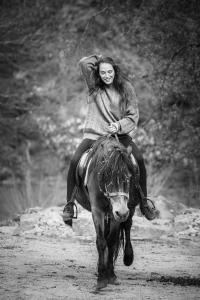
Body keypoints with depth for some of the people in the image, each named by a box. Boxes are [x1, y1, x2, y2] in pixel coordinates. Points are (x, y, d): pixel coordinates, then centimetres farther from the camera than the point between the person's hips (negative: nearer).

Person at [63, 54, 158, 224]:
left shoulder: (125, 88, 2)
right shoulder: (94, 86, 5)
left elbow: (133, 116, -1)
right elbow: (84, 63, -7)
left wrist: (119, 125, -18)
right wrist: (99, 59, 7)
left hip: (120, 134, 0)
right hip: (94, 134, 0)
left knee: (138, 159, -25)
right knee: (75, 162, -24)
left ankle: (144, 201, -10)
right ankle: (69, 204, -11)